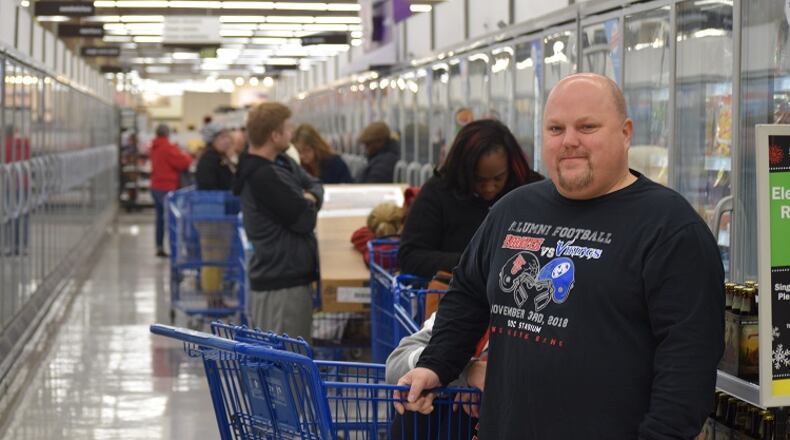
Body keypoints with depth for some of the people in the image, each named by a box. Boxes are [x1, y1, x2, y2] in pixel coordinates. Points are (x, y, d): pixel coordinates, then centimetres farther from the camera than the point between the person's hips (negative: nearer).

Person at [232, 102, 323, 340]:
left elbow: (314, 184, 16)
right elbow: (305, 220, -20)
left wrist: (310, 198, -7)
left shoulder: (282, 162, 8)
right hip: (281, 284, -10)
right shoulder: (264, 176, -22)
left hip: (291, 274, 10)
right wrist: (308, 205, 3)